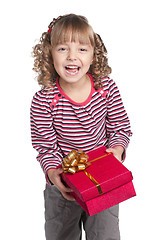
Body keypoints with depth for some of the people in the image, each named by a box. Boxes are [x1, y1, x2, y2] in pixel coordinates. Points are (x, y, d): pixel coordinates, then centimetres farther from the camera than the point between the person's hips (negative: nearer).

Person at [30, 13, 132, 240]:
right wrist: (53, 172, -29)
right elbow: (46, 147, -12)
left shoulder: (107, 88, -12)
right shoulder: (43, 101, -18)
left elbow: (120, 128, -2)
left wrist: (117, 149, -21)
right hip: (62, 186, 0)